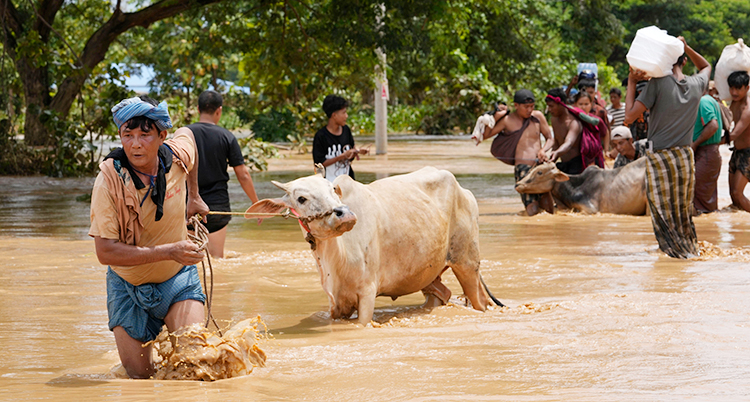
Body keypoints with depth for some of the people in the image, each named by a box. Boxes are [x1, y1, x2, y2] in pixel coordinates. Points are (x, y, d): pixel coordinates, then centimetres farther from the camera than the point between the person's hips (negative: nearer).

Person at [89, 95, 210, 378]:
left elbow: (187, 133, 14)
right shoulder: (109, 180, -24)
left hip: (178, 280, 2)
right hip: (128, 288, -2)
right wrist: (169, 251, -34)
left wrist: (193, 197, 17)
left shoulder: (177, 155, -14)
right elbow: (105, 252, -28)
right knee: (139, 376, 1)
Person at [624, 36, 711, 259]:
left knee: (663, 208, 7)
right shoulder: (696, 85, 0)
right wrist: (686, 48, 13)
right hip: (685, 155, 4)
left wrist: (631, 83, -7)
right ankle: (690, 246, 27)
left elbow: (629, 116, -16)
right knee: (683, 207, 18)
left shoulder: (657, 83, -14)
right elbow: (706, 67, 26)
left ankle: (678, 249, 7)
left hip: (659, 157, -4)